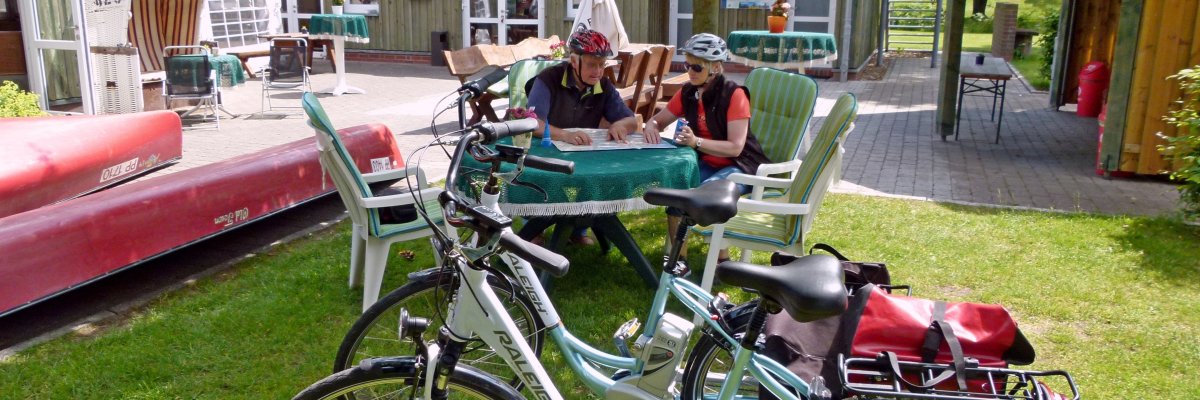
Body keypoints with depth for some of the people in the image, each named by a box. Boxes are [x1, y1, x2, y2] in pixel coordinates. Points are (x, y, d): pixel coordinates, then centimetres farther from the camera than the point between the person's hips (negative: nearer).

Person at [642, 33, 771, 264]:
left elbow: (735, 148, -22)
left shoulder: (734, 95, -16)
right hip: (707, 163, 6)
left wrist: (696, 142, -34)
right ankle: (678, 259, -13)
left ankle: (723, 262, -14)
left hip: (740, 166, -6)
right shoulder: (688, 93, 2)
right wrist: (650, 126, -13)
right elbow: (658, 120, 12)